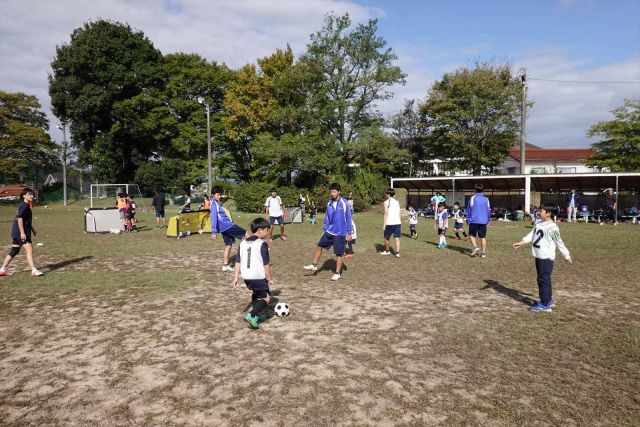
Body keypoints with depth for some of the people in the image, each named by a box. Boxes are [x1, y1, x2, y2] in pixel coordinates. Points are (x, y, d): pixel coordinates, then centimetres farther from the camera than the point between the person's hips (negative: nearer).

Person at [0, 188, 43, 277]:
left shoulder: (26, 206, 16)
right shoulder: (23, 206, -14)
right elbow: (19, 218, -20)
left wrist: (33, 229, 28)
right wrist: (22, 233, -23)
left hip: (17, 233, 10)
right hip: (20, 232, -10)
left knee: (13, 252, 16)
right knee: (29, 249, -15)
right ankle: (34, 270, -18)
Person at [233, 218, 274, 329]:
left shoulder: (242, 243, 7)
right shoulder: (262, 244, -12)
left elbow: (238, 262, 8)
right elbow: (266, 265, -12)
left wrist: (236, 277, 14)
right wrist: (270, 278, -1)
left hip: (246, 276, 7)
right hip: (258, 276, -7)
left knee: (256, 293, 29)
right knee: (266, 297, 6)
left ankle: (258, 314, 31)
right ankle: (251, 315, -9)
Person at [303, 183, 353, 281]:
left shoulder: (344, 203, -13)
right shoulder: (329, 203, 3)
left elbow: (348, 218, -9)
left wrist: (349, 233, -7)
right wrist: (324, 229, 14)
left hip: (340, 233, -5)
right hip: (329, 231, 5)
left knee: (339, 254, 3)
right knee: (319, 246, 8)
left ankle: (337, 273, 16)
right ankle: (314, 265, 25)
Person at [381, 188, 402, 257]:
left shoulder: (387, 202, -2)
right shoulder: (397, 202, 15)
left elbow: (386, 214, -8)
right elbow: (399, 214, 12)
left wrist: (384, 225, -8)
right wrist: (400, 224, 17)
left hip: (389, 223, -4)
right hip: (397, 223, 5)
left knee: (386, 238, 14)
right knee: (397, 238, 3)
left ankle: (387, 251, 27)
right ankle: (397, 253, -6)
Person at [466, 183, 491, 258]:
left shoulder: (472, 198, -2)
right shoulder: (486, 199, 8)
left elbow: (469, 210, -1)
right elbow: (489, 211, 13)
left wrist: (468, 220, 6)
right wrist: (488, 220, 23)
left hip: (474, 221, -3)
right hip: (483, 221, 3)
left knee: (472, 235, 7)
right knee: (483, 237, 7)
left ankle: (475, 247, -15)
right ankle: (483, 253, 6)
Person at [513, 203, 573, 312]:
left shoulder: (552, 227, -17)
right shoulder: (538, 223, 9)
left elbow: (559, 242, -12)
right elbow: (532, 235, 13)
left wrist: (567, 256, -5)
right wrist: (521, 242, 5)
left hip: (546, 257, -9)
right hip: (539, 256, 9)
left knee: (543, 279, -4)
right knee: (543, 279, 18)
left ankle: (545, 304, 4)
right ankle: (549, 300, 32)